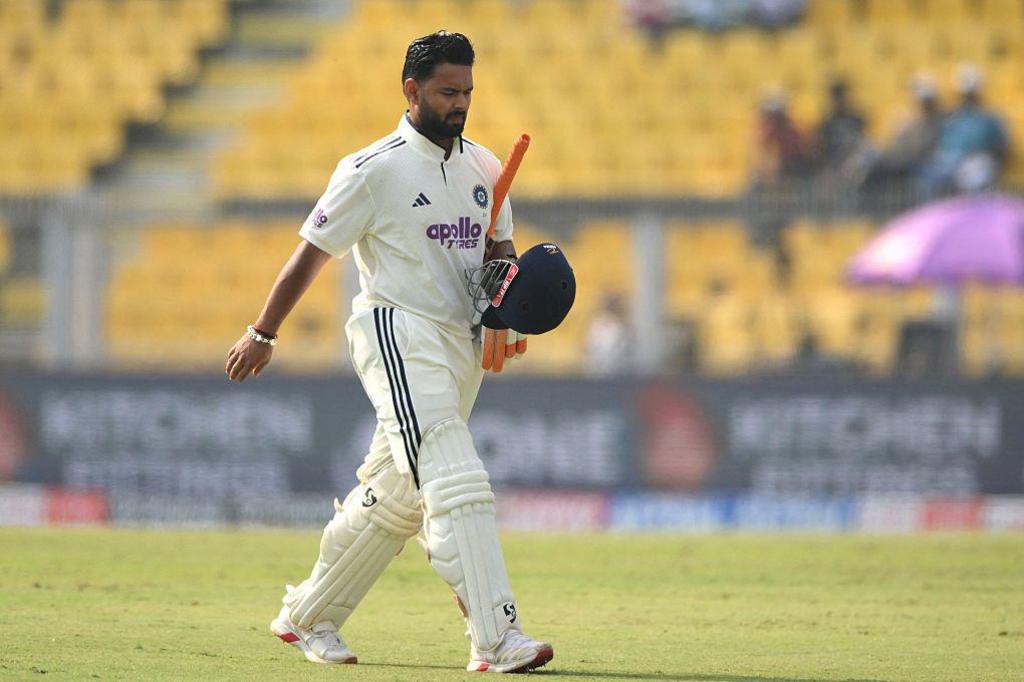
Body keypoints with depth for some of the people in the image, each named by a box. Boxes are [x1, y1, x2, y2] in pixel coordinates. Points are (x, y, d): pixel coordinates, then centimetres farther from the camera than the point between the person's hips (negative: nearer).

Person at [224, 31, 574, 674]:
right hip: (400, 337, -8)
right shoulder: (374, 170, -7)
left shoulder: (483, 168, 13)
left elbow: (500, 247, 23)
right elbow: (312, 253, -2)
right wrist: (263, 334, 2)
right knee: (457, 486, -19)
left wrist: (507, 276, -1)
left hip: (462, 345, 8)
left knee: (396, 498, 13)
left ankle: (307, 618, 28)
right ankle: (497, 639, -27)